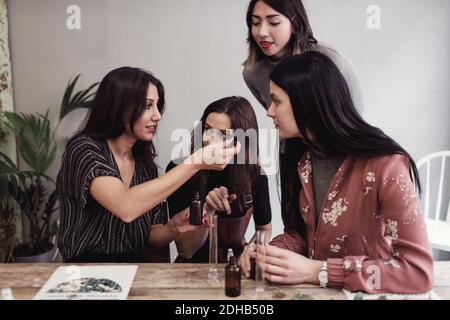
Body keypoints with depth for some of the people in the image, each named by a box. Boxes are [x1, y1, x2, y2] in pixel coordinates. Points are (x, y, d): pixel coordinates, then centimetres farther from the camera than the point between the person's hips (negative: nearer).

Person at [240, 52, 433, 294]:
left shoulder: (385, 165, -19)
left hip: (365, 293, -3)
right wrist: (270, 252, -10)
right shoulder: (303, 159, 1)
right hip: (315, 292, 4)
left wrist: (317, 272, -21)